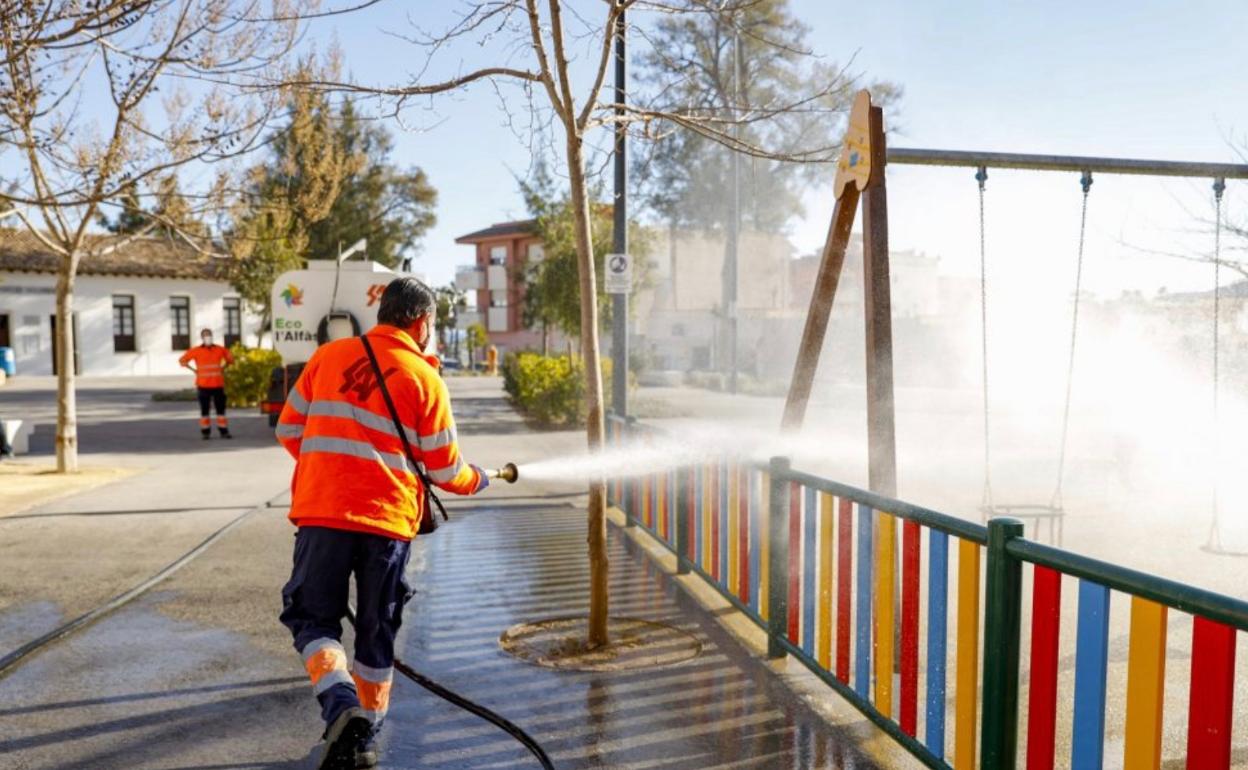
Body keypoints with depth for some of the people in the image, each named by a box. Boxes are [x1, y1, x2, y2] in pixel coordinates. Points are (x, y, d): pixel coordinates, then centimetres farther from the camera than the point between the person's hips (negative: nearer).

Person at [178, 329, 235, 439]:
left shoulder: (220, 350, 4)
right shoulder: (196, 351, -2)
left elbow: (230, 359, 20)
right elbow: (182, 360, 5)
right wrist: (194, 370, -2)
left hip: (218, 384, 2)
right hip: (203, 385, -1)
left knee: (221, 408, 3)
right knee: (204, 409, 4)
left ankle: (224, 431, 8)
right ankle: (205, 432, 10)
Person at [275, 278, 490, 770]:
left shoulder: (329, 356, 5)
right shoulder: (426, 380, -1)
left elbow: (290, 428, 12)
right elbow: (445, 469, 2)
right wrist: (476, 481, 24)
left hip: (322, 512, 1)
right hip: (388, 520, 0)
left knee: (313, 617, 13)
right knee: (376, 631, 15)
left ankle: (341, 705, -10)